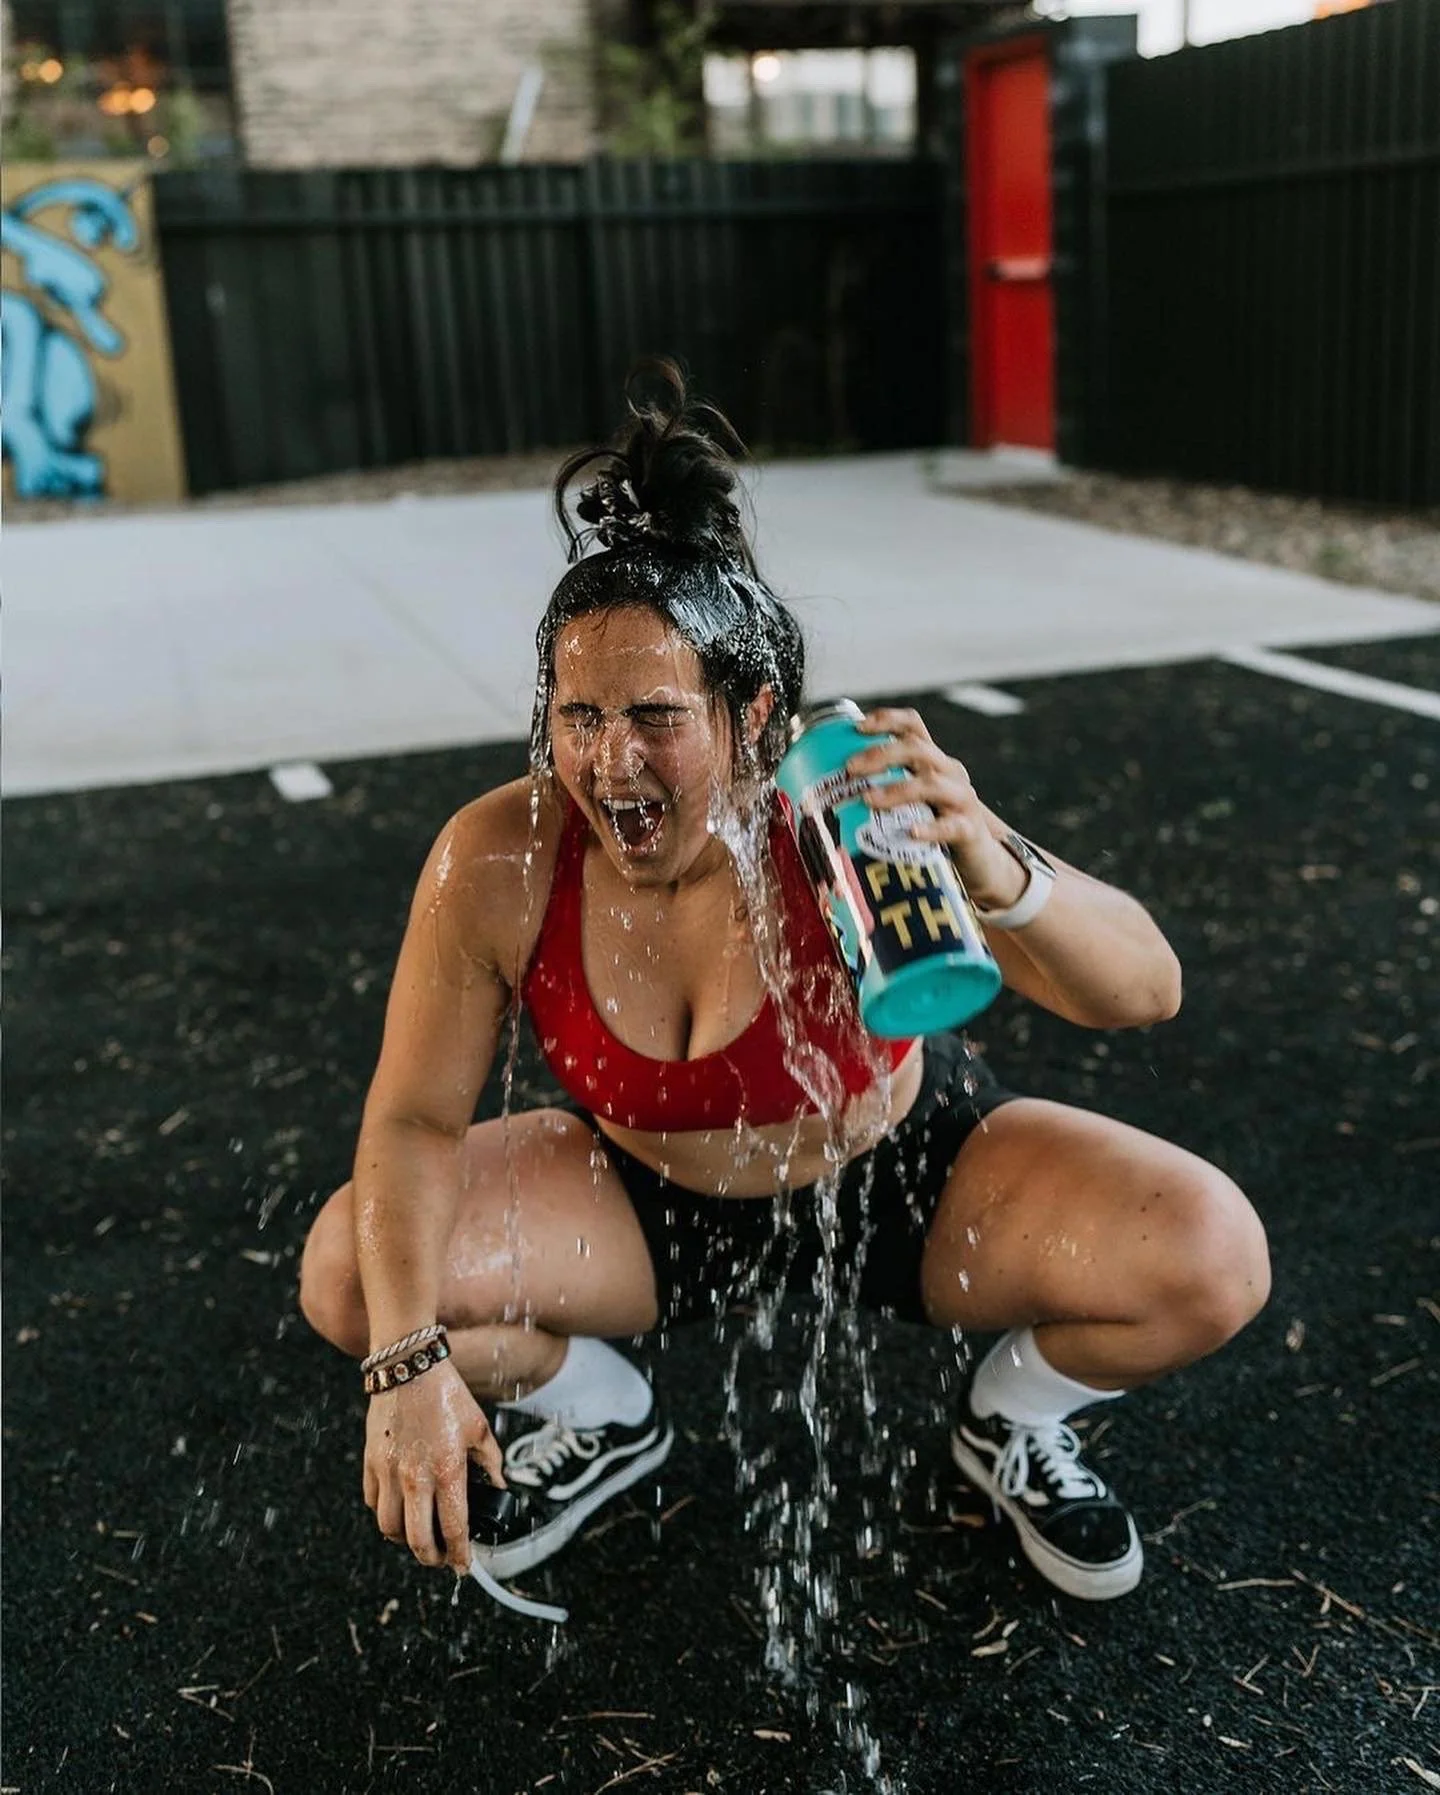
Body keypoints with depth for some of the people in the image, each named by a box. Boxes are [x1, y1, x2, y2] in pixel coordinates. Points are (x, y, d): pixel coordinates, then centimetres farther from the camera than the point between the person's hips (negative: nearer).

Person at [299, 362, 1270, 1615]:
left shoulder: (855, 822, -31)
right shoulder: (498, 864, -26)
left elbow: (1146, 994, -33)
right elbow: (416, 1120, -17)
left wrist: (995, 875, -53)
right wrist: (411, 1363, -30)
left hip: (901, 1173, -1)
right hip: (651, 1201, 2)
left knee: (1212, 1256, -22)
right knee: (350, 1275, -18)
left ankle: (1018, 1417, 13)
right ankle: (600, 1419, 14)